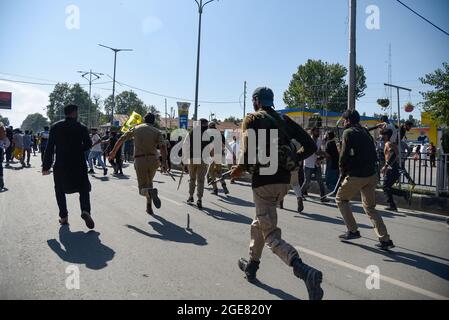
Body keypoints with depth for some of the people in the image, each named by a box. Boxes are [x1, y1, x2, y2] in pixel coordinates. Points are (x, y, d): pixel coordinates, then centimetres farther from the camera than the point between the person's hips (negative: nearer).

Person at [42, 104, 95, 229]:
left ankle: (63, 217, 13)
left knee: (60, 190, 16)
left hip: (60, 165, 1)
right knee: (83, 188, 9)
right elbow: (88, 144, -5)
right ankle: (85, 210, -14)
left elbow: (49, 147, -3)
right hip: (78, 164, -1)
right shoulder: (81, 127, -4)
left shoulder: (55, 127, -1)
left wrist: (46, 166, 0)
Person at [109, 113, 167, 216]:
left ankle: (151, 192, -32)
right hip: (153, 159, 1)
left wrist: (113, 151, 28)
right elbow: (162, 146, -11)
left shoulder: (136, 129, 12)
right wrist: (164, 162, -18)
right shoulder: (157, 132, 6)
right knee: (149, 182, 25)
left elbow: (121, 139, 16)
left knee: (143, 189, 3)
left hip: (140, 160, -1)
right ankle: (149, 207, 22)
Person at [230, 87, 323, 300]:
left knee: (271, 235, -3)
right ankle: (252, 265, 40)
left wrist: (240, 168, -3)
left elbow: (248, 150, -20)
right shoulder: (284, 121, 12)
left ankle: (305, 271, -24)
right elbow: (311, 146, 7)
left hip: (264, 181, -7)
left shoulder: (252, 119, -4)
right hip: (284, 181, 7)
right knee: (259, 222, 26)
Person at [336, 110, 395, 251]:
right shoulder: (365, 132, 16)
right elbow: (373, 155, 15)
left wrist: (343, 171, 2)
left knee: (341, 199, 14)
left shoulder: (348, 132, -6)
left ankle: (353, 230, 13)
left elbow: (344, 155, -12)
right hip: (371, 174, 7)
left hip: (356, 176, -7)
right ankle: (385, 239, 7)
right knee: (370, 207, 15)